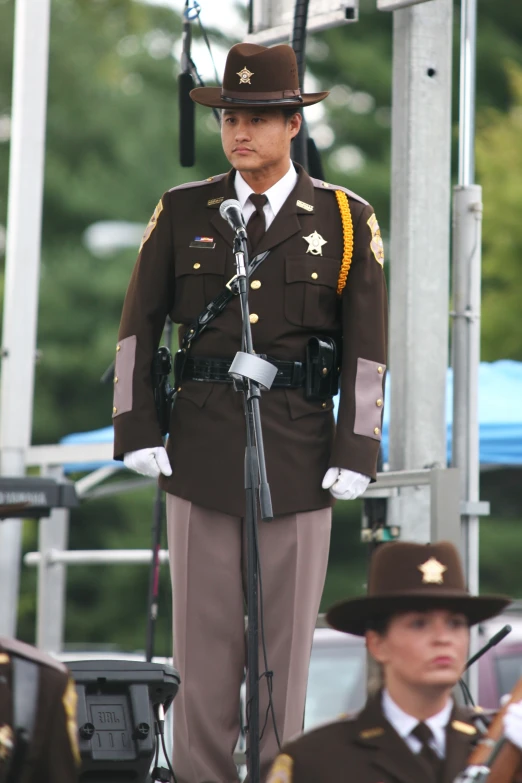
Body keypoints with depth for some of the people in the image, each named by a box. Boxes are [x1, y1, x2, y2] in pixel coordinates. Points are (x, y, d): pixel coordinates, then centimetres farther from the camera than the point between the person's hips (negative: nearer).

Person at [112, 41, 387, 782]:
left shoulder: (347, 220, -1)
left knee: (286, 630, 4)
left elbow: (367, 347, -2)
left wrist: (357, 455, -8)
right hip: (202, 444, 1)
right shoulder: (182, 212, 2)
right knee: (204, 630, 2)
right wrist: (136, 434, -5)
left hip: (300, 452, -1)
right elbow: (138, 326, 4)